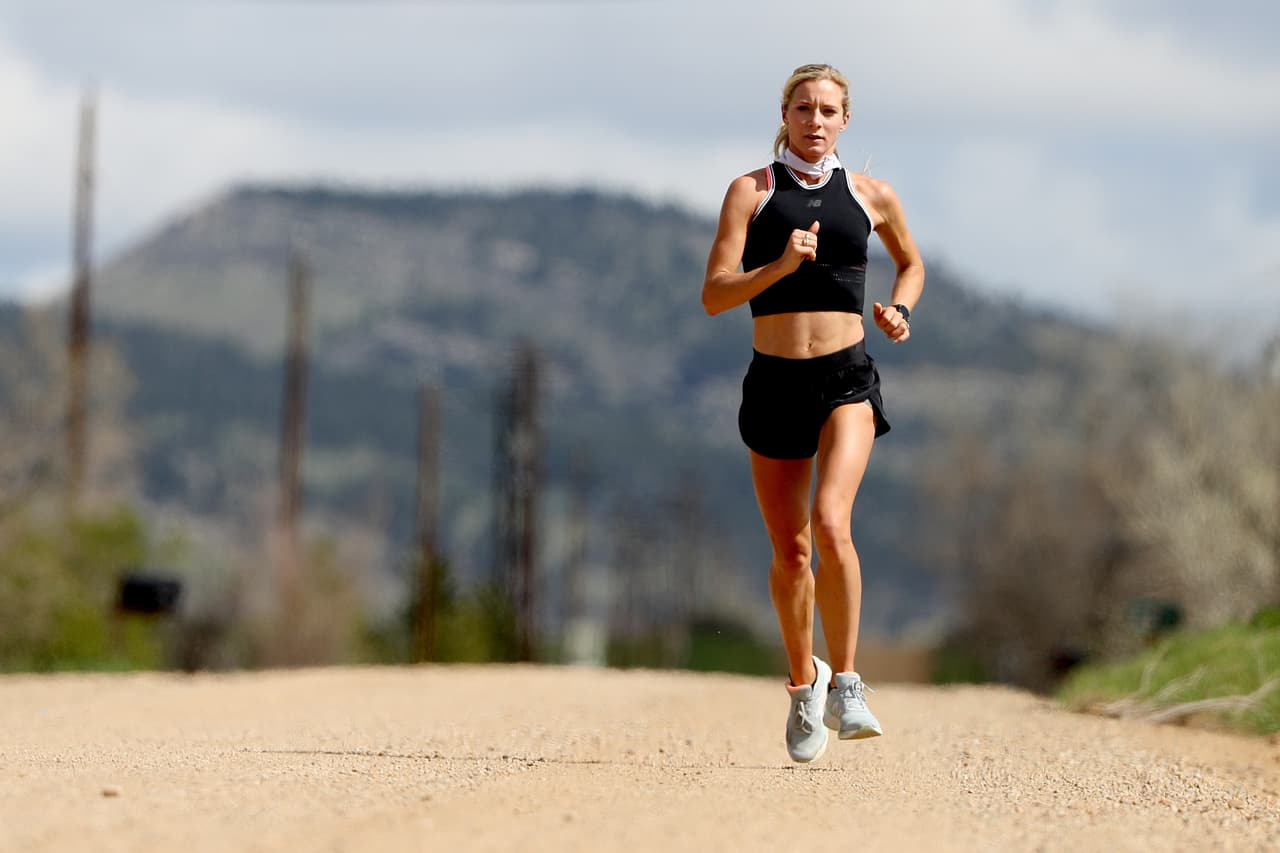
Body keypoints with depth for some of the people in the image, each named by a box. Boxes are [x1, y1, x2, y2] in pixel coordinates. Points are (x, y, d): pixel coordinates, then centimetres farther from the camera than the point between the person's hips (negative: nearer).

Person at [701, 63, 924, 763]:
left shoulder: (870, 196, 7)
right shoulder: (752, 191, 2)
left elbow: (910, 261, 27)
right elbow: (714, 296, -6)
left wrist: (900, 311, 7)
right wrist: (780, 266, -21)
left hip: (846, 380, -1)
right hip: (773, 383, 1)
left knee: (830, 522, -24)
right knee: (790, 551, 8)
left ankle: (845, 685, -14)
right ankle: (803, 685, 31)